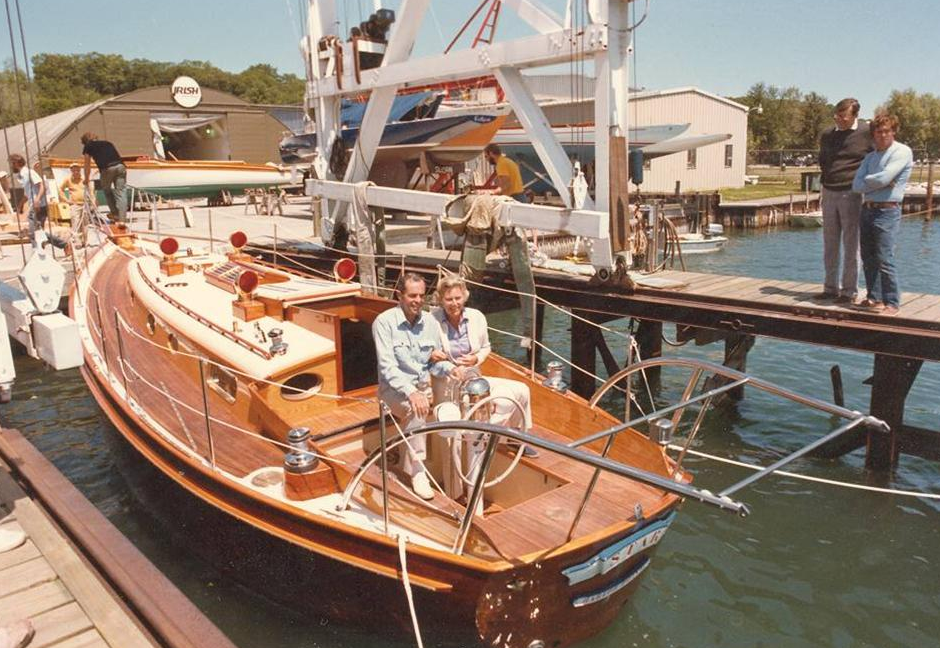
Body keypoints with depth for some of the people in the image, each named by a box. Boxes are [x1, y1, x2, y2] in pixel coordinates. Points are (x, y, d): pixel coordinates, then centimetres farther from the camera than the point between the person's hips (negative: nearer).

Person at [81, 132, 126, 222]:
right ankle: (122, 218, -3)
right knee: (120, 192, 5)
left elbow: (87, 166, 24)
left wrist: (86, 180, 37)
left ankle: (115, 213, 20)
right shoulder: (107, 142, 33)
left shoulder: (88, 146, 21)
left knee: (106, 190, 19)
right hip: (120, 166, 3)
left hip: (107, 168, -3)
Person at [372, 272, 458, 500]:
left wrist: (450, 368, -15)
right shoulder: (384, 322, -12)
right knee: (416, 410, -34)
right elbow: (387, 367, -19)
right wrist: (410, 392, -32)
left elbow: (435, 362, 9)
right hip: (394, 390, -6)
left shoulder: (429, 322, 3)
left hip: (424, 388, 6)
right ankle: (418, 472, -24)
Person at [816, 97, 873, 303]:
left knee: (850, 244, -2)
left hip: (852, 193, -5)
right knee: (830, 244, 9)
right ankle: (831, 287, 18)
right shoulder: (827, 135, 10)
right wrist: (827, 179, 10)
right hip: (829, 193, 5)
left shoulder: (867, 133, -5)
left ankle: (850, 290, 5)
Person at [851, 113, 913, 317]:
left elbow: (883, 178, -17)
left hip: (887, 211, -7)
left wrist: (866, 181, 2)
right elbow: (856, 185, 5)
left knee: (884, 259, -9)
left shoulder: (902, 152, -4)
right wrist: (878, 184, -9)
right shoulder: (870, 157, 17)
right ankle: (874, 298, 18)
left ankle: (891, 302, -2)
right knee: (868, 258, 9)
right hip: (867, 209, 7)